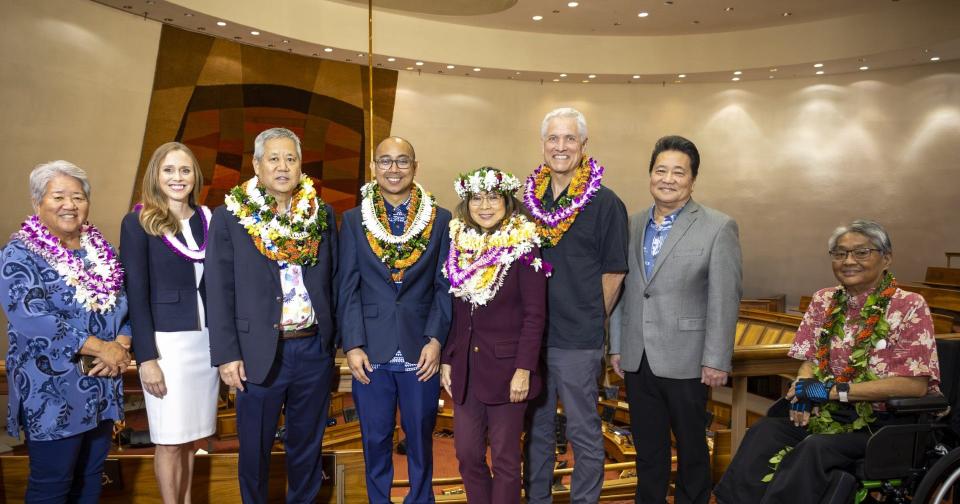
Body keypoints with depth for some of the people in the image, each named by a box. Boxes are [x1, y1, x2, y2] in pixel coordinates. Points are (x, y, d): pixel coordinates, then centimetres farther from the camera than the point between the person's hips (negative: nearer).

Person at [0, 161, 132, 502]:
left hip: (102, 387, 6)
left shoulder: (99, 249, 9)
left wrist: (122, 345, -12)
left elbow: (124, 303, 7)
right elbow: (32, 317, -21)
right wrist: (101, 347, -21)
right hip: (52, 393, -5)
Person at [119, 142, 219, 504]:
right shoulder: (137, 223, -6)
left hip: (207, 340, 4)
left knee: (191, 435, 14)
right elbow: (135, 294, -8)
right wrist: (146, 358, -12)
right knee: (170, 439, 5)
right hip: (167, 342, -4)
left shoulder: (207, 219, 7)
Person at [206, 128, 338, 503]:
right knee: (255, 448, 14)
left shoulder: (322, 215, 5)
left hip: (315, 349, 2)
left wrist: (335, 339, 6)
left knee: (307, 445, 16)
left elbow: (333, 281, 8)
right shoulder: (229, 217, -2)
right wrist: (226, 354, -8)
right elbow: (219, 291, -4)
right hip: (259, 353, -2)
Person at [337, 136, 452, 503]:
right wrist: (352, 346, -6)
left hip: (421, 350, 0)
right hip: (371, 351, 1)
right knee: (375, 440, 13)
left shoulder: (440, 220, 2)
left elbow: (444, 286, 1)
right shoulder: (353, 220, 4)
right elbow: (347, 288, 1)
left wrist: (436, 340, -8)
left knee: (420, 438, 12)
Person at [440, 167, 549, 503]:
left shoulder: (523, 247, -10)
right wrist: (447, 360, 7)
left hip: (505, 366, -5)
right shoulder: (459, 245, 6)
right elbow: (454, 311, 10)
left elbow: (535, 314, -12)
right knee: (467, 454, 12)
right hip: (465, 366, 5)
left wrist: (524, 368, -16)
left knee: (505, 458, 8)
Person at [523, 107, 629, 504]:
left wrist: (590, 321, -1)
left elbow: (613, 272, -4)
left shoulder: (605, 203, -7)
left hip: (579, 341, -4)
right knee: (537, 428, 18)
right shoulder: (527, 198, 6)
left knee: (583, 433, 9)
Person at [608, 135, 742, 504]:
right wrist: (616, 346, 8)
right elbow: (621, 289, 9)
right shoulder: (632, 224, 7)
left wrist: (717, 361, -11)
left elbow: (724, 300, -9)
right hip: (637, 359, 4)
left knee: (691, 447, 13)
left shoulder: (719, 227, -6)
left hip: (685, 361, -4)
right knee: (647, 447, 17)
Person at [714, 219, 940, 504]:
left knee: (815, 448, -33)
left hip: (883, 423, -4)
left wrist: (834, 390, -17)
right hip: (828, 416, 5)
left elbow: (915, 384, -13)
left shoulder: (909, 307, -5)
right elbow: (810, 361, 14)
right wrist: (803, 389, -10)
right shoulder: (824, 301, 10)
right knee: (764, 431, -23)